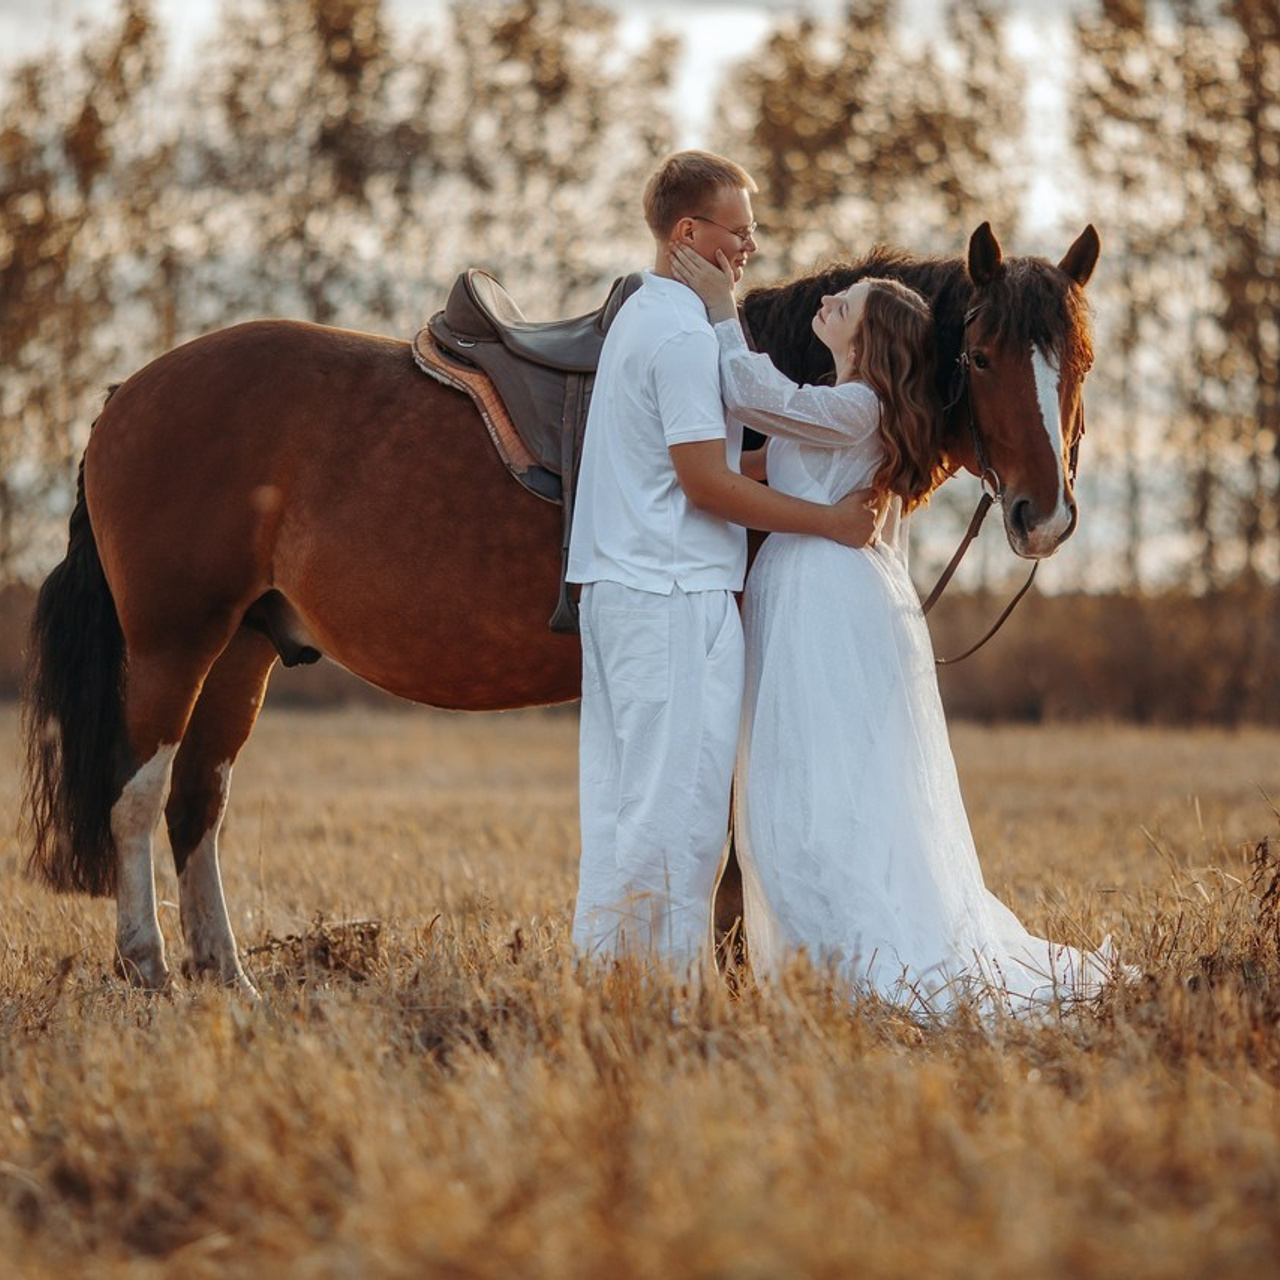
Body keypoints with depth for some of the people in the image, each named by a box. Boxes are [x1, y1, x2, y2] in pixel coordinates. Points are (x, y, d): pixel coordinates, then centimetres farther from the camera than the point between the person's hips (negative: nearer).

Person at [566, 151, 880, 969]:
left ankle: (605, 965, 15)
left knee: (620, 798, 11)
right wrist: (831, 521, -12)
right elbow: (706, 482, -18)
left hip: (619, 588, 10)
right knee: (681, 805, -7)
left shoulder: (643, 315, 17)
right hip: (675, 595, -10)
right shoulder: (685, 333, -15)